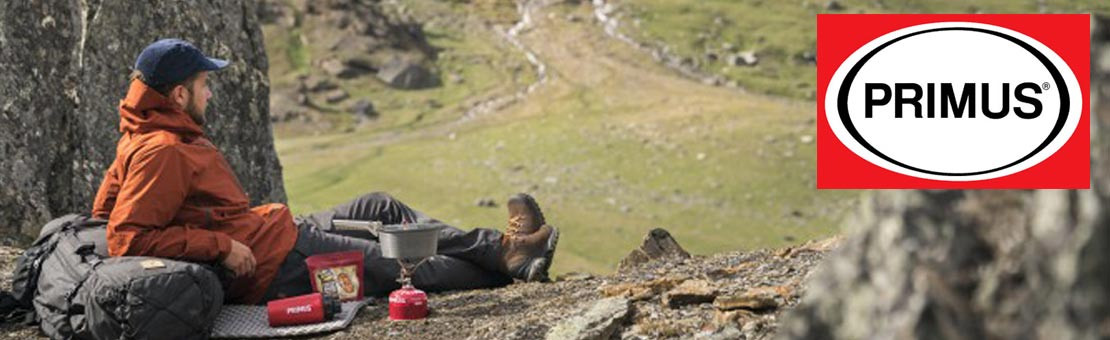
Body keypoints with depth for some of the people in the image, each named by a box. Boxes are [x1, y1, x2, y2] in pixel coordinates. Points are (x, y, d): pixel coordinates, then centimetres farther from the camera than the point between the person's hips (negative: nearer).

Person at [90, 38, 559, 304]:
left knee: (382, 208, 16)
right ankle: (505, 262, 20)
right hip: (277, 266, -11)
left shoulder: (144, 138, 7)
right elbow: (126, 239, -29)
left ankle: (498, 249, 19)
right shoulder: (163, 151, -23)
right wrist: (220, 246, -26)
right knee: (405, 267, 1)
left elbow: (108, 206, 16)